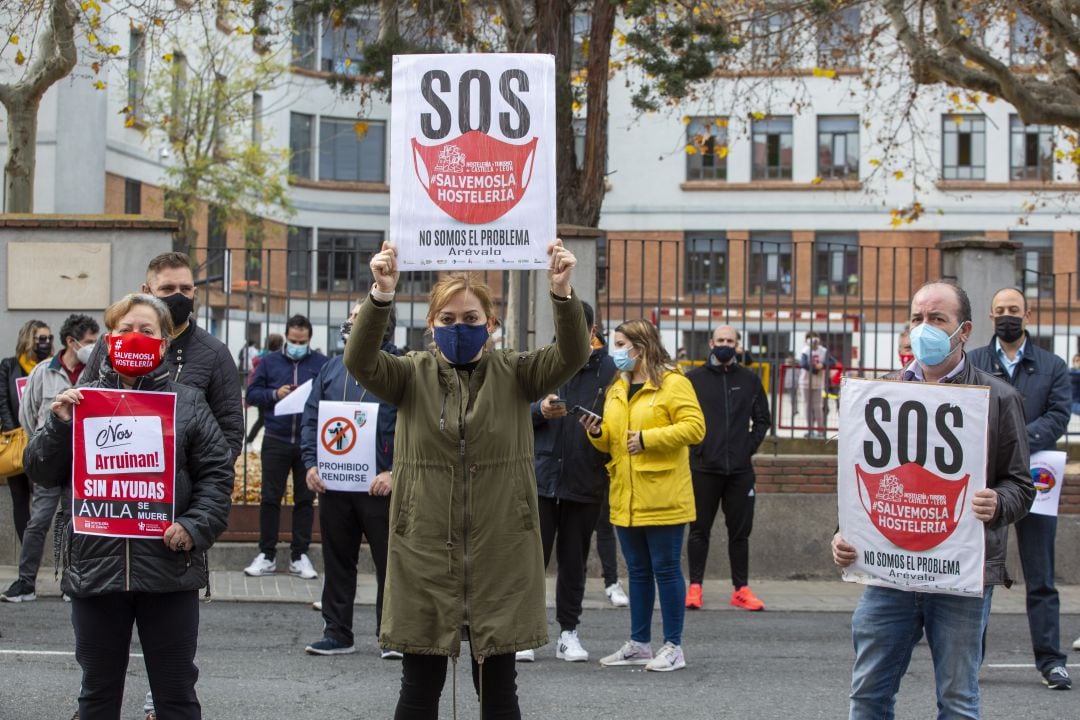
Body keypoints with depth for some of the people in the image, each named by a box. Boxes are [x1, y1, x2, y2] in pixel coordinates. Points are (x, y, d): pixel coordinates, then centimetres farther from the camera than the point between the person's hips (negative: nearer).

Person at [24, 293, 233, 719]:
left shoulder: (187, 403, 4)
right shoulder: (81, 400, 7)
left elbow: (217, 473, 2)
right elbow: (42, 473, 5)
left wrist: (195, 526, -12)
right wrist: (58, 423, -11)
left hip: (169, 567, -1)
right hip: (96, 566, 1)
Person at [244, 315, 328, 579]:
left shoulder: (322, 364, 4)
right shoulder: (270, 362, 8)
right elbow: (252, 394, 7)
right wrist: (275, 394, -10)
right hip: (276, 440, 1)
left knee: (305, 500, 6)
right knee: (270, 498, 3)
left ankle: (300, 556, 14)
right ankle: (267, 555, 10)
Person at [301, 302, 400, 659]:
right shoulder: (332, 368, 14)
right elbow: (311, 419, 13)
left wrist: (394, 472, -16)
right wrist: (311, 464, 0)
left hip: (379, 486, -5)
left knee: (389, 562, 1)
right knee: (337, 562, 10)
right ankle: (337, 633, 18)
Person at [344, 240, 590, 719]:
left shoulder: (514, 374, 3)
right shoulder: (412, 376, 3)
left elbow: (572, 355, -13)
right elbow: (359, 360, -15)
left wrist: (562, 293, -31)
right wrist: (381, 296, -32)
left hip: (499, 553, 0)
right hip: (424, 551, 0)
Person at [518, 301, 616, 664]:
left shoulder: (609, 371, 1)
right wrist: (540, 410, -13)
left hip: (585, 481, 0)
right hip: (541, 476, 0)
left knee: (574, 560, 9)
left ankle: (568, 631, 18)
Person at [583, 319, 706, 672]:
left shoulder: (673, 383, -7)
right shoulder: (617, 388, 16)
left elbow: (694, 427, -16)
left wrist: (648, 438, -19)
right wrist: (597, 433, -1)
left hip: (662, 497, -7)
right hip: (625, 497, 7)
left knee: (665, 568, -3)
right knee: (638, 570, 13)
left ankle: (673, 647, 4)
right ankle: (639, 644, 20)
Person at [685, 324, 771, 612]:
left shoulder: (750, 380, 10)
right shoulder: (694, 378, 4)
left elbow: (763, 419, 16)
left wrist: (750, 446, 3)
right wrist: (694, 446, -5)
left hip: (740, 469, 2)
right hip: (703, 467, -2)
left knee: (740, 531, 5)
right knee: (699, 530, 2)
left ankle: (741, 589, 10)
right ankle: (695, 587, 7)